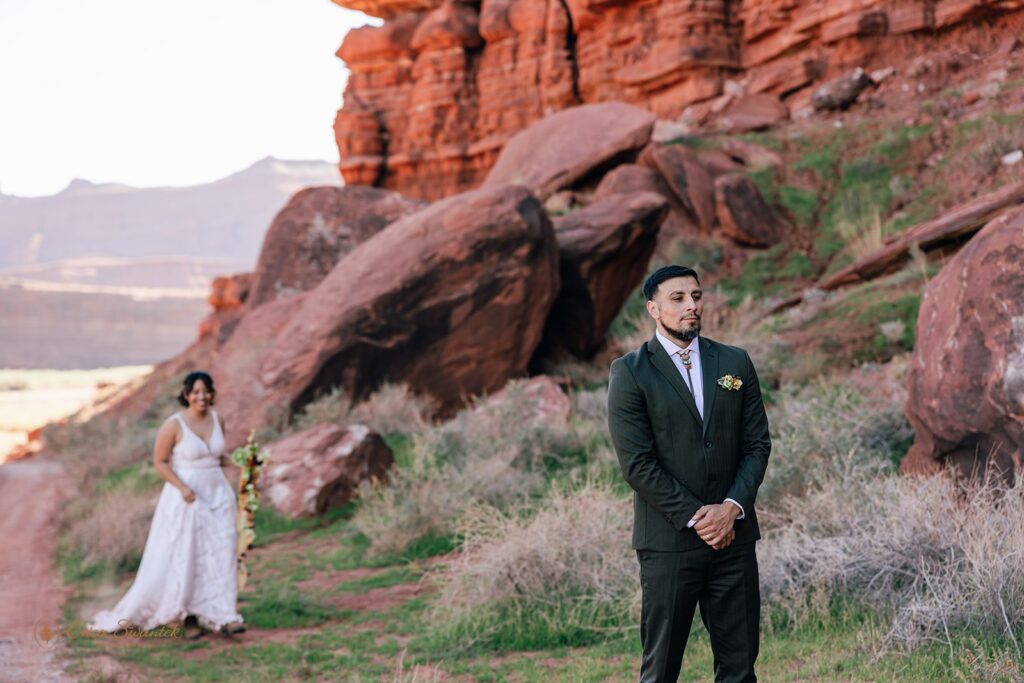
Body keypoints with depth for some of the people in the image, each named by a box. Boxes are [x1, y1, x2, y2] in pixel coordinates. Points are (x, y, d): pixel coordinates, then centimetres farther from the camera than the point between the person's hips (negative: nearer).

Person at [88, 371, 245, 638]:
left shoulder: (217, 420, 4)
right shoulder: (174, 425, -12)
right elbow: (160, 461, -9)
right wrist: (181, 487, -19)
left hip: (217, 495, 5)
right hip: (186, 498, -5)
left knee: (221, 554, 0)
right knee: (182, 558, 0)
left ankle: (222, 616, 2)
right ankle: (188, 617, 11)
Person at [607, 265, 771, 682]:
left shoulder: (735, 363, 10)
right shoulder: (630, 373, -2)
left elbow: (757, 444, 8)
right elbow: (636, 462, -8)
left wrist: (732, 506, -8)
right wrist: (695, 518, -12)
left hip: (734, 535, 4)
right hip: (669, 539, -4)